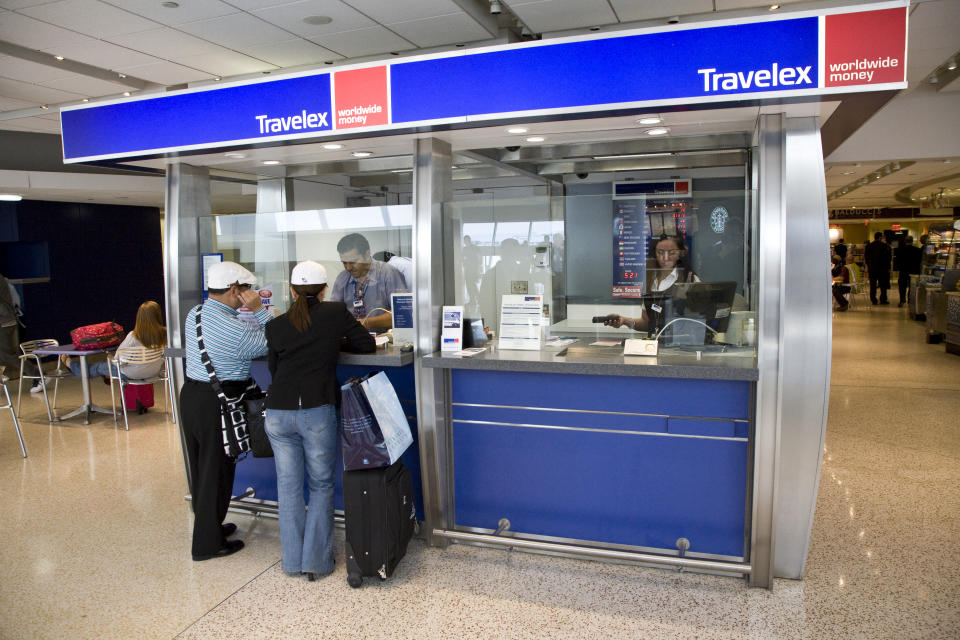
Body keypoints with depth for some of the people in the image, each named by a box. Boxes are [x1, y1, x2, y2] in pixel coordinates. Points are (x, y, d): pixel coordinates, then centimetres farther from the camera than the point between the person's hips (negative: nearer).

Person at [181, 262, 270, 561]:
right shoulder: (233, 328, -23)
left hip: (191, 393, 9)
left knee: (200, 466, 20)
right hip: (217, 403, -9)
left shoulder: (194, 314, 4)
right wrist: (259, 310, -13)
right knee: (217, 470, 4)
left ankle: (207, 524, 37)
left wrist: (251, 312, 9)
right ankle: (208, 543, 16)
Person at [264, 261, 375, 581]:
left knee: (288, 485, 13)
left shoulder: (275, 326, 8)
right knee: (321, 486, 11)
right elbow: (367, 344, 9)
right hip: (317, 411, -2)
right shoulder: (335, 312, 1)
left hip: (278, 412, 3)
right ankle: (316, 560, 13)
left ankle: (292, 560, 22)